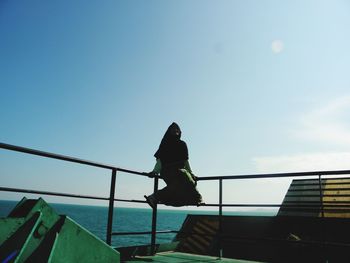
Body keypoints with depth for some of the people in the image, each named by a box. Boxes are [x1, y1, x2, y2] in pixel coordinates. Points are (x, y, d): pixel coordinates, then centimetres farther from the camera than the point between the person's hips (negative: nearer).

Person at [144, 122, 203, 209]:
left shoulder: (182, 144, 21)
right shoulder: (165, 144, 12)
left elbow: (186, 161, 22)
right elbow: (159, 160, 5)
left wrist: (191, 173, 15)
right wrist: (155, 171, -9)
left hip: (180, 170, 4)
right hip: (168, 170, -4)